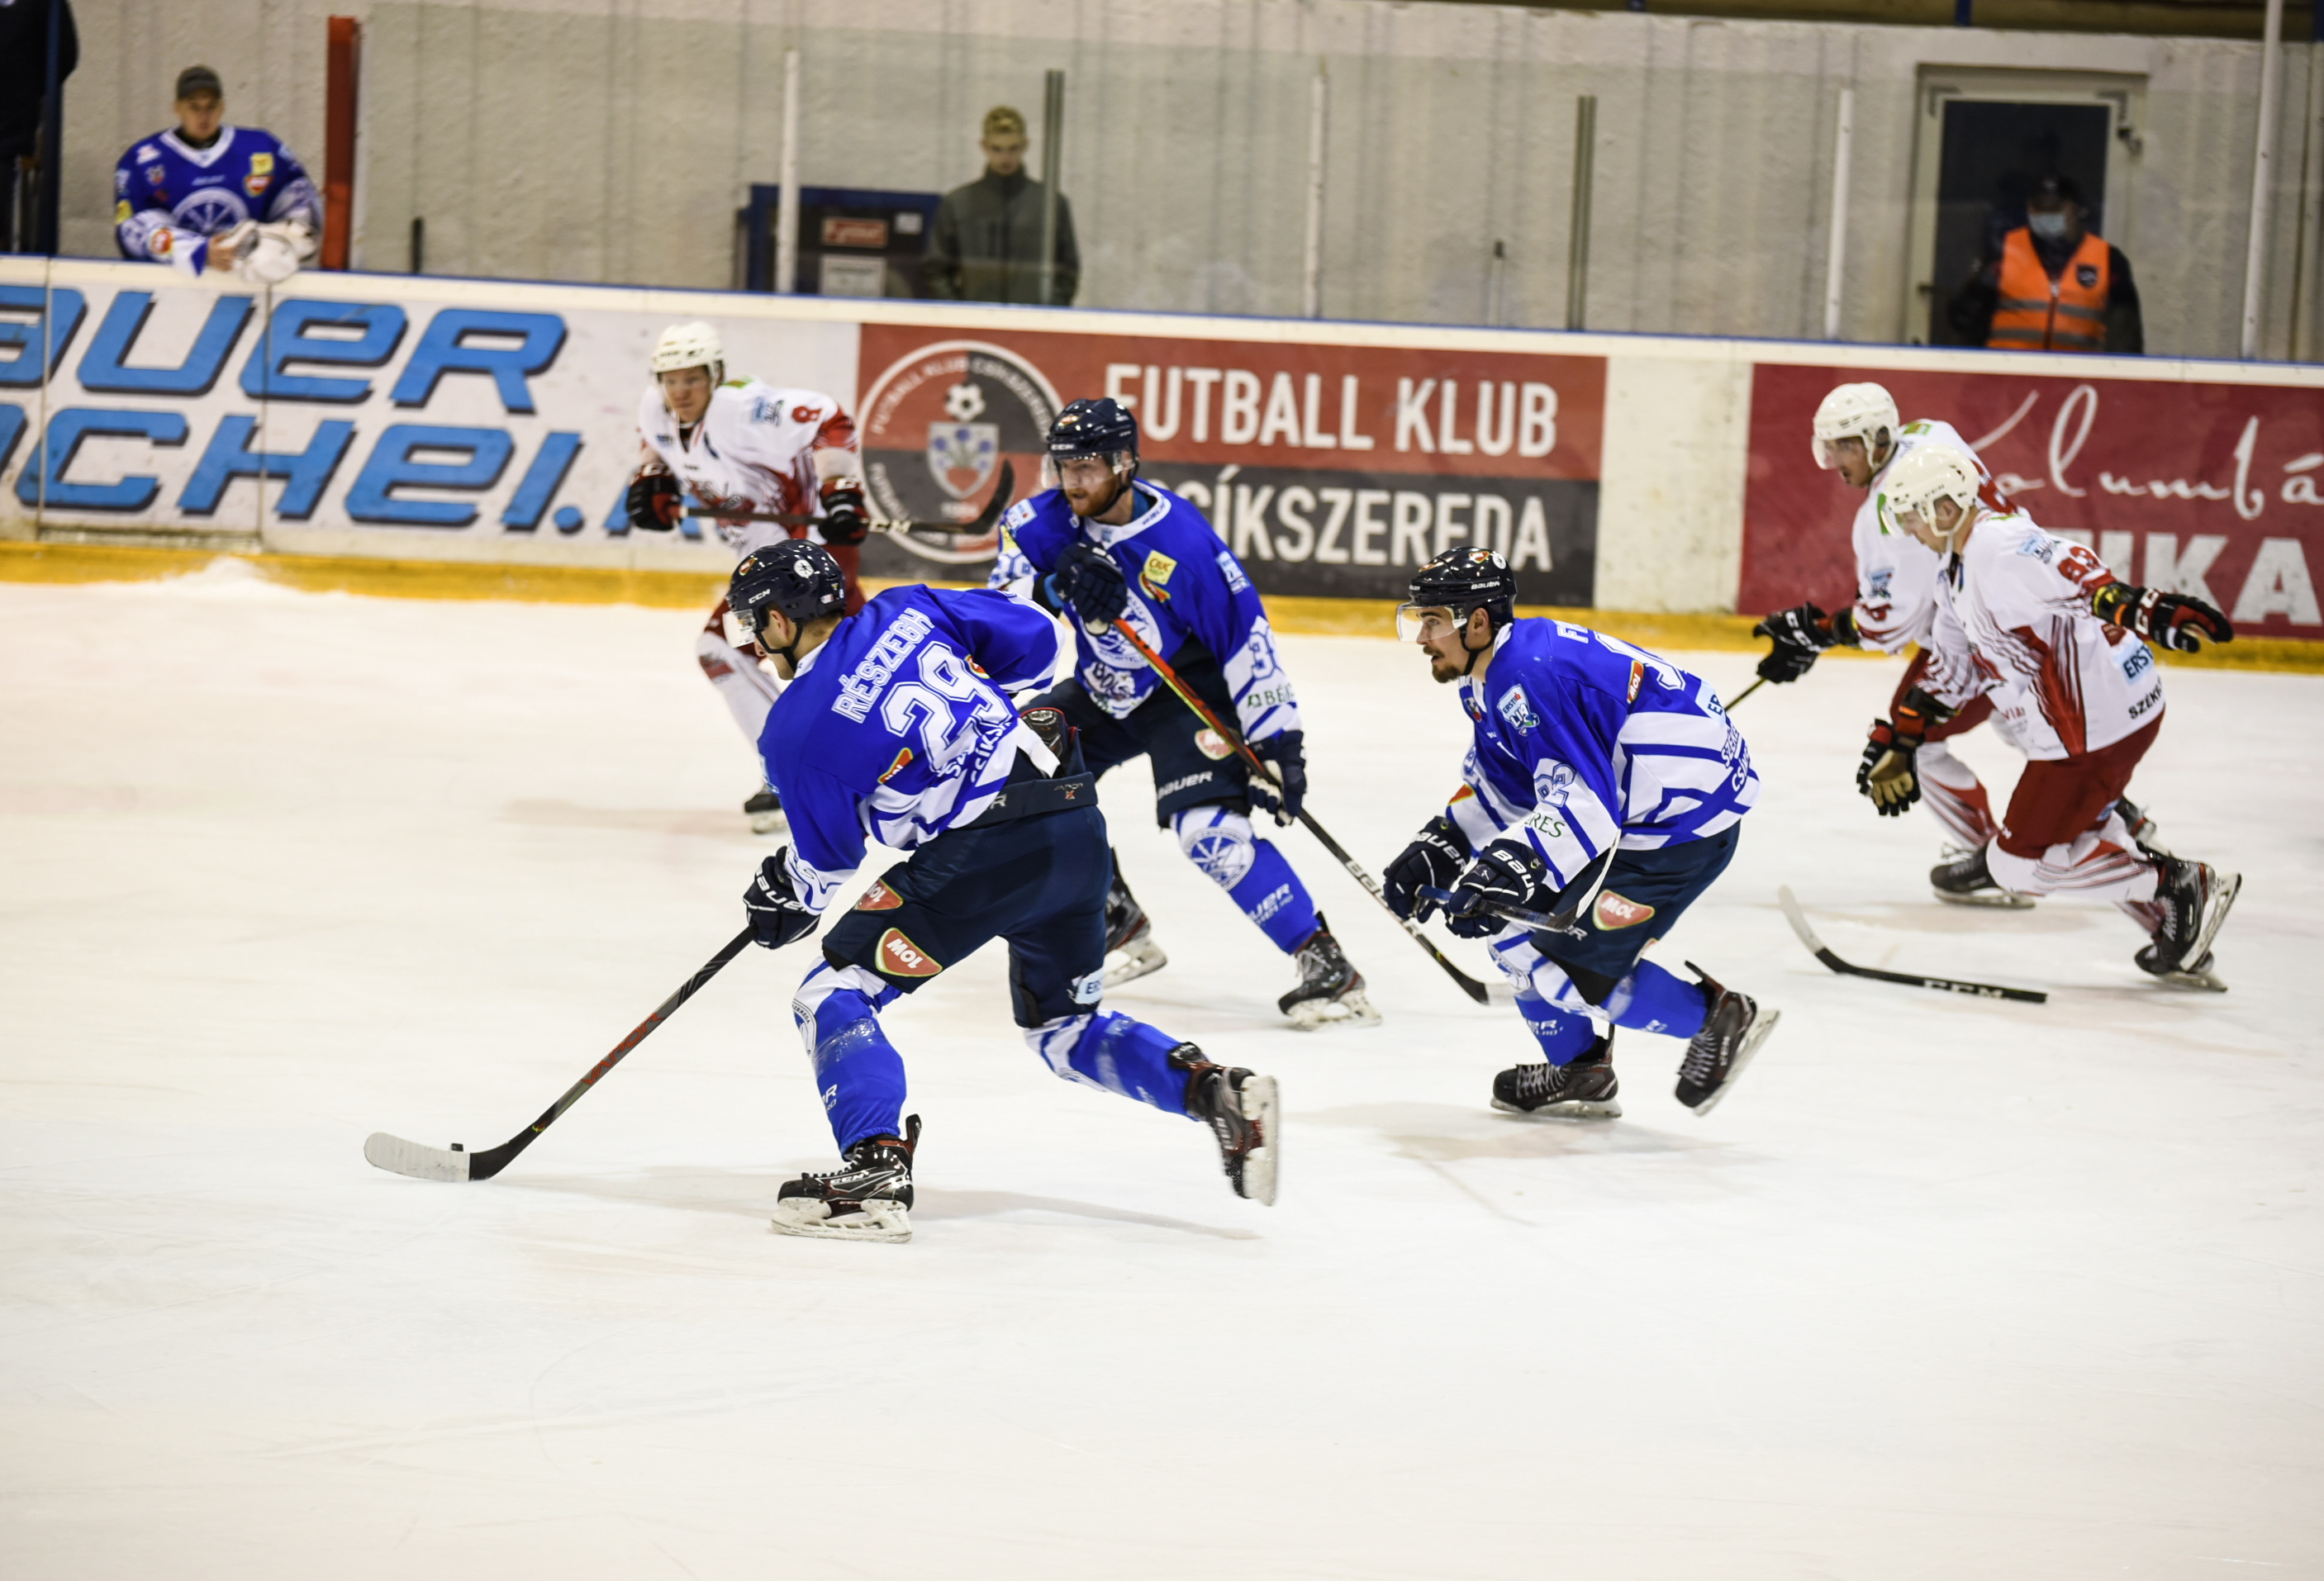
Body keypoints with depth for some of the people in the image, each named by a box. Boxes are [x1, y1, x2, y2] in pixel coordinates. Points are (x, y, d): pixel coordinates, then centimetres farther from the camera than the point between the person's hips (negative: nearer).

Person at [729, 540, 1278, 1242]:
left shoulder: (795, 731, -3)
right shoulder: (908, 612, 11)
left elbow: (829, 863, 6)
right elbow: (1032, 636, 16)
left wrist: (783, 899, 27)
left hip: (984, 854, -7)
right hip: (1079, 828, 7)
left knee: (835, 993, 2)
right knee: (1066, 1027, 24)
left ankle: (875, 1168, -13)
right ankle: (1212, 1086, 3)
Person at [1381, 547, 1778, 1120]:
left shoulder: (1533, 675, -25)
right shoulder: (1492, 676, 8)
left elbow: (1583, 803, -32)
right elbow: (1498, 785, 20)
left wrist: (1507, 871, -37)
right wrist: (1438, 848, 9)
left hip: (1687, 823, -11)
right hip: (1628, 810, 11)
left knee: (1564, 968, -11)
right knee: (1516, 915, 13)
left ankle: (1719, 1016, 4)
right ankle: (1582, 1072, 23)